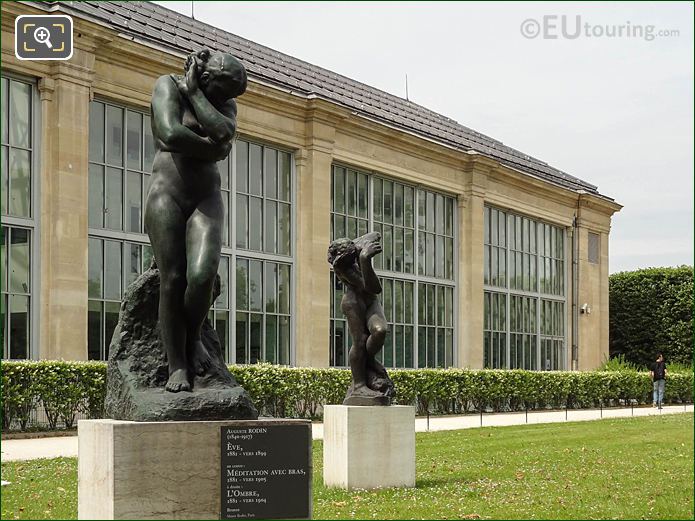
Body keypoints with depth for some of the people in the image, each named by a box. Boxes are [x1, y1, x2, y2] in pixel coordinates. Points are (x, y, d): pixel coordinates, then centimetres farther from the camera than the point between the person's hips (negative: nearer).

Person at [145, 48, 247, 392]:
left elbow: (224, 134, -10)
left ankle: (193, 338, 7)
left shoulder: (225, 105, 14)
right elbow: (172, 135, -17)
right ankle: (177, 367, -1)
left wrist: (194, 92, -6)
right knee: (172, 280, -8)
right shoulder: (168, 86, 1)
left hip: (207, 200, 3)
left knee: (202, 275, -19)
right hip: (167, 196, -3)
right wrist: (210, 149, -4)